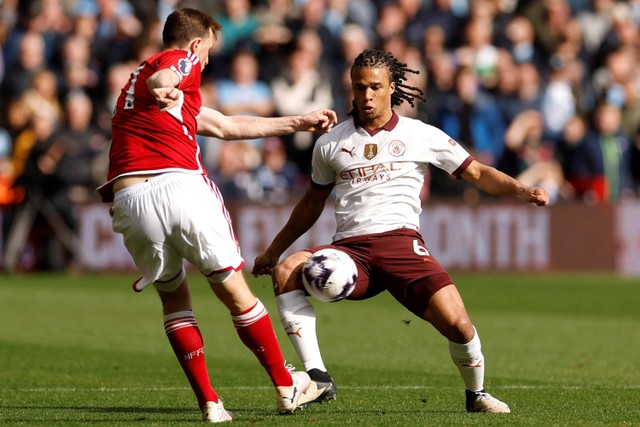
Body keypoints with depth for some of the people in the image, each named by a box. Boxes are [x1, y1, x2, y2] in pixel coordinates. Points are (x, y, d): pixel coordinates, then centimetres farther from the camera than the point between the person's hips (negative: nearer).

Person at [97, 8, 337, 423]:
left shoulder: (137, 78, 33)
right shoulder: (182, 60, 12)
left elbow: (227, 126, 39)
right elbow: (162, 77, -17)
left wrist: (298, 123, 44)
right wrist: (163, 88, -39)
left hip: (127, 198, 6)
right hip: (180, 185, -6)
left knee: (174, 296, 19)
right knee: (234, 290, 7)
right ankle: (287, 386, 16)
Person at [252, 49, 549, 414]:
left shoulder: (421, 136, 10)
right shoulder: (331, 144, 16)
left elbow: (477, 173, 11)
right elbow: (312, 204, 29)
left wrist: (521, 190, -6)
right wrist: (273, 250, 31)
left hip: (402, 242, -2)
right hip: (349, 249, 2)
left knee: (457, 322, -21)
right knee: (286, 272, -28)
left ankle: (477, 394, 11)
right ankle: (317, 377, -28)